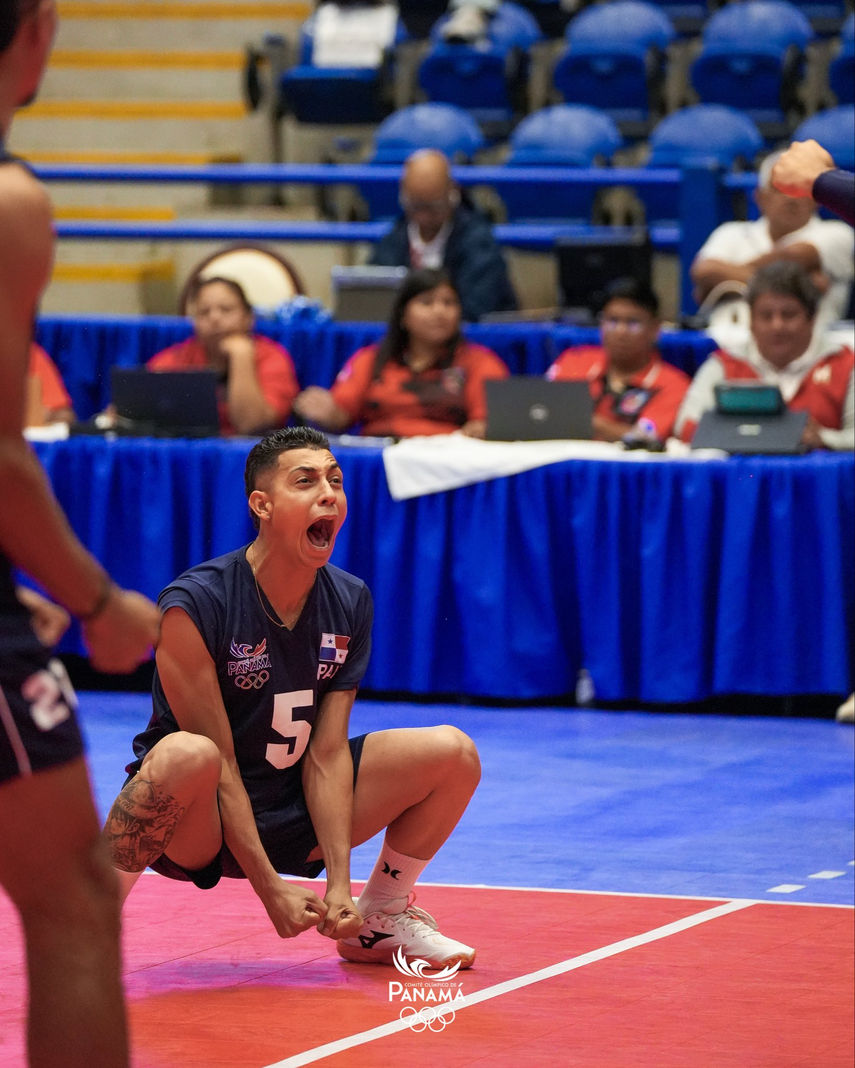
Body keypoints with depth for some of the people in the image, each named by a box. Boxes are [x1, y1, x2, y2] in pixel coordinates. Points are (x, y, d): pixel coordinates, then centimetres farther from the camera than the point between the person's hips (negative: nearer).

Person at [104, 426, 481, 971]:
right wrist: (270, 887, -22)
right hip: (199, 825, -6)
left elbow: (326, 754, -4)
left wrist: (339, 882, -14)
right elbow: (219, 762, -19)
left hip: (292, 818, 6)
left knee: (453, 754, -4)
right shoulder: (195, 604, -21)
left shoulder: (350, 604, -3)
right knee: (186, 756, -41)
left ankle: (378, 920, 15)